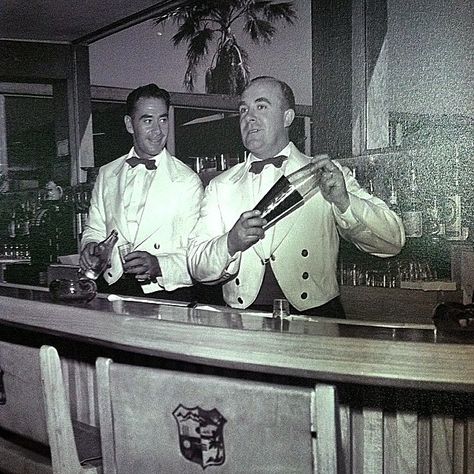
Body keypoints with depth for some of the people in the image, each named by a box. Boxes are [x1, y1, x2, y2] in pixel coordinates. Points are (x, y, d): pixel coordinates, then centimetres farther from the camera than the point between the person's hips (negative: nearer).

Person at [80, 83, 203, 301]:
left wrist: (158, 264, -21)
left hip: (169, 294, -3)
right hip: (117, 289, 4)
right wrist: (90, 246, 0)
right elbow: (94, 228, 22)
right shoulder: (106, 175, 13)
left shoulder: (188, 181, 0)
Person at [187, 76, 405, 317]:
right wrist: (230, 244, -16)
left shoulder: (330, 175, 6)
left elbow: (392, 241, -1)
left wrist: (343, 201, -18)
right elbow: (196, 266, 5)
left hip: (315, 319, 0)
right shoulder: (220, 187, 12)